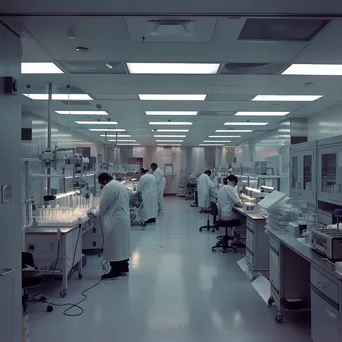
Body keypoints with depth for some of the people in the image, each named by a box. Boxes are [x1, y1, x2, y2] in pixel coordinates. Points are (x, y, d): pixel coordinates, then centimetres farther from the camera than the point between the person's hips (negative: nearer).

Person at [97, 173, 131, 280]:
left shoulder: (109, 187, -14)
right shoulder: (121, 185, 17)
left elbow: (103, 206, -15)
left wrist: (95, 212, 4)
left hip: (115, 222, -10)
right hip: (124, 220, 10)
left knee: (114, 246, -3)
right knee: (122, 244, 15)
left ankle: (115, 271, 1)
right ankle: (124, 268, 23)